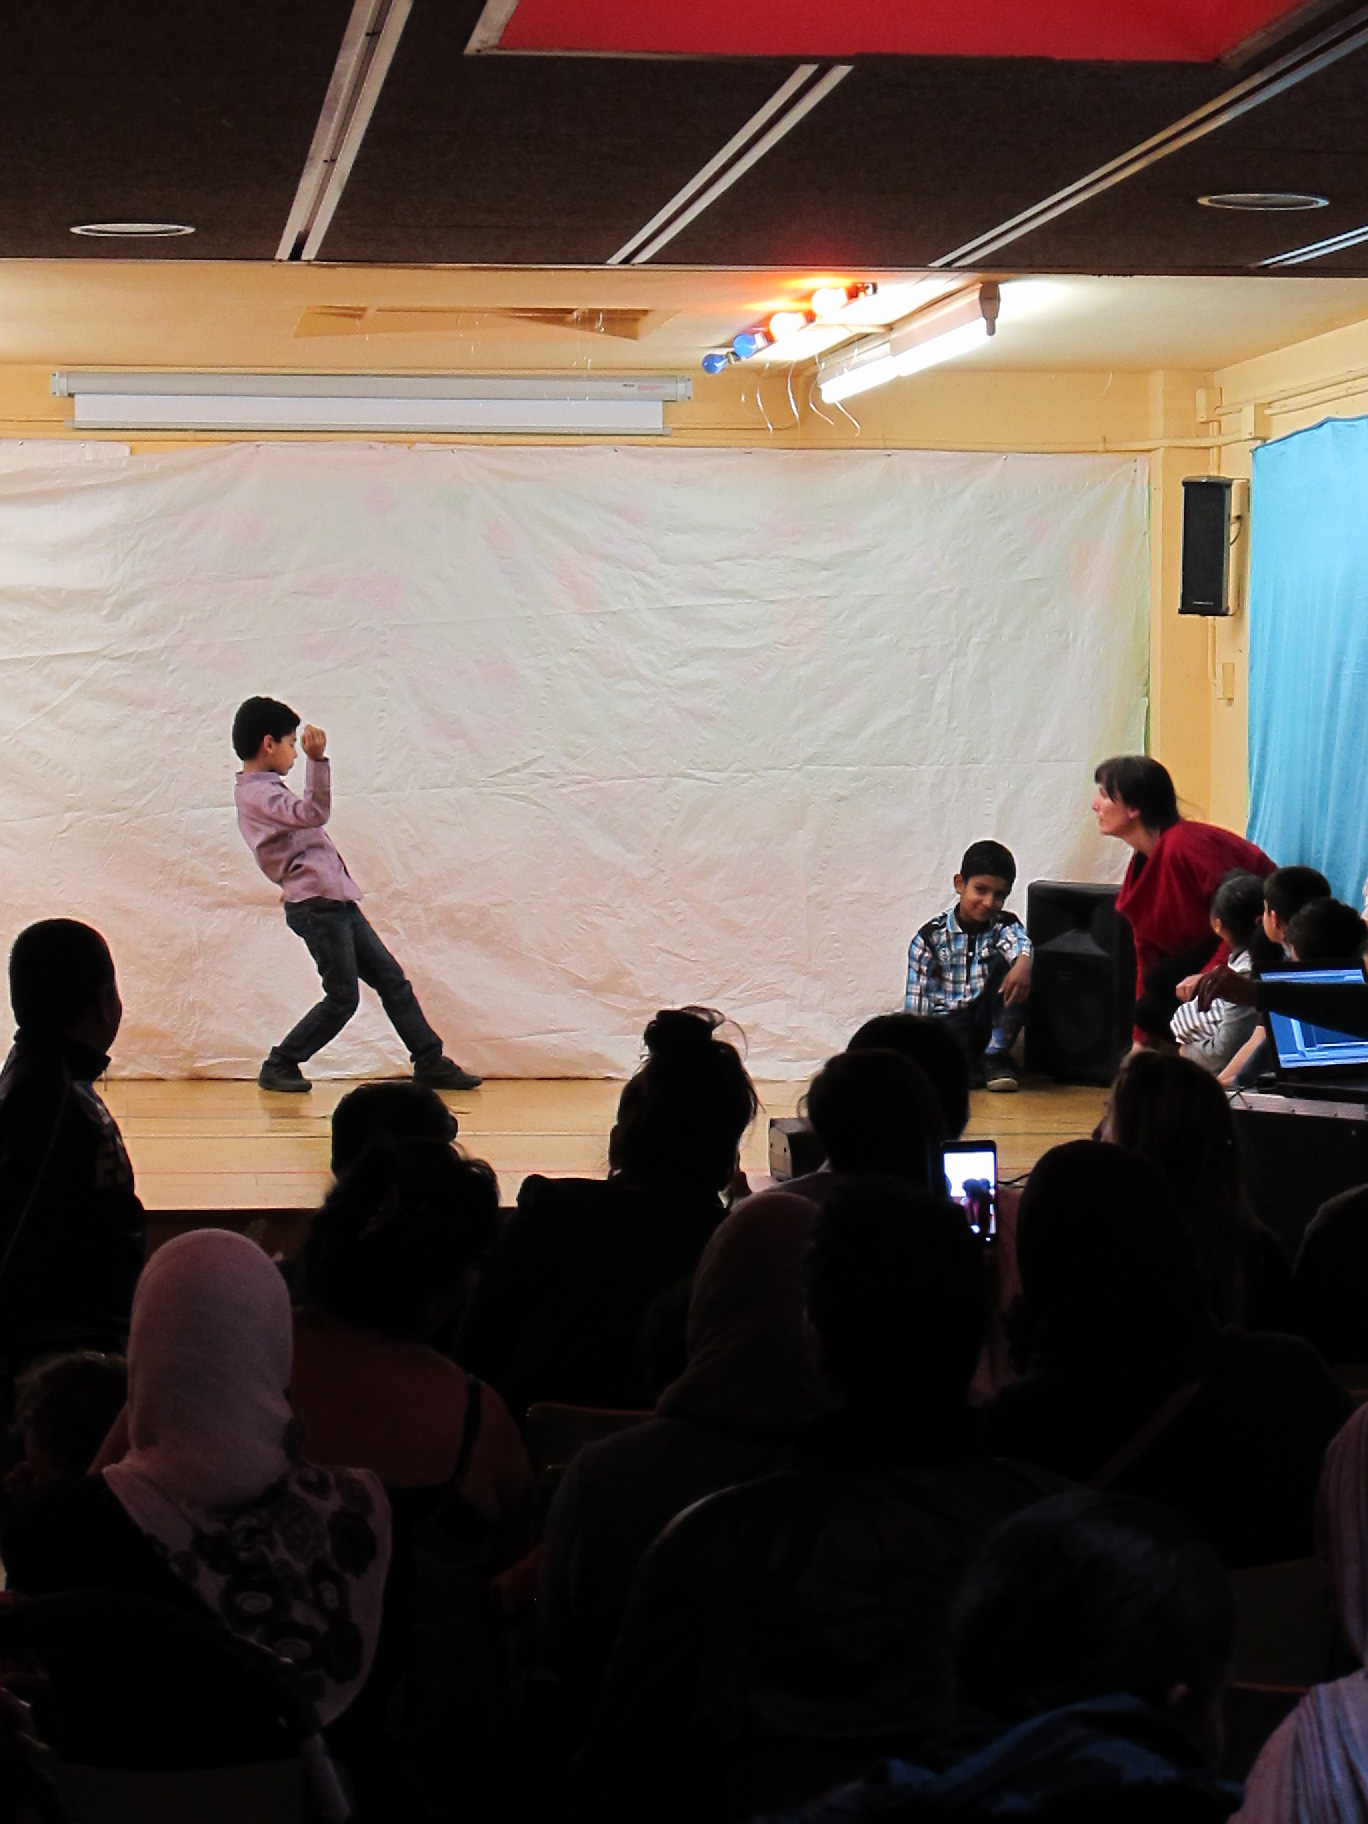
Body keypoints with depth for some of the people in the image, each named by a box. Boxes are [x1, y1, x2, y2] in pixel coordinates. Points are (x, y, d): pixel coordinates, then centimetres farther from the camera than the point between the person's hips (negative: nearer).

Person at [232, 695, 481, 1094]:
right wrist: (316, 760, -41)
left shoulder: (265, 789, 18)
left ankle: (430, 1062, 10)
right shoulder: (256, 793, -15)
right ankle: (279, 1066, 6)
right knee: (342, 998, -6)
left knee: (391, 980, 8)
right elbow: (313, 812, -33)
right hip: (315, 904, -10)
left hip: (335, 901, 10)